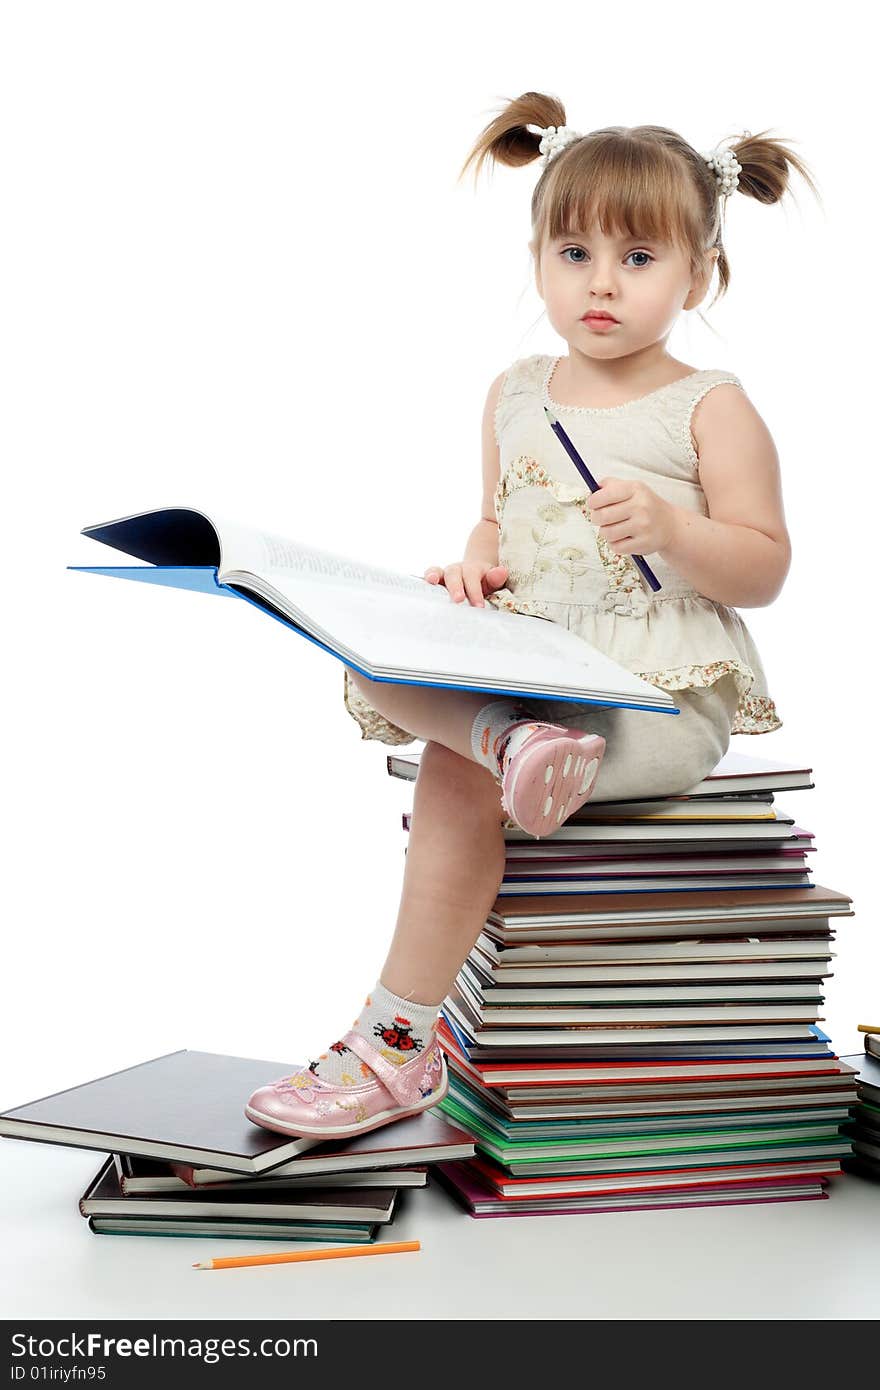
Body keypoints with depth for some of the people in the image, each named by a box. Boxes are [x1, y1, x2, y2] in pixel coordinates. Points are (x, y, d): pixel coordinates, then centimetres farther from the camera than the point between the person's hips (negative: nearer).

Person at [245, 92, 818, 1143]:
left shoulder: (710, 407, -2)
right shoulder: (515, 396, 14)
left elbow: (763, 570, -4)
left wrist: (671, 528, -24)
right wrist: (474, 566, -1)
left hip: (664, 690, -6)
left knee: (456, 776, -29)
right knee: (373, 666, -21)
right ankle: (511, 741, -38)